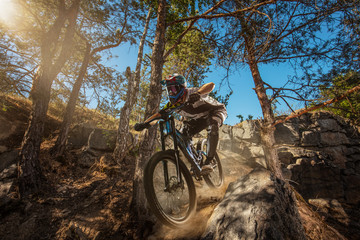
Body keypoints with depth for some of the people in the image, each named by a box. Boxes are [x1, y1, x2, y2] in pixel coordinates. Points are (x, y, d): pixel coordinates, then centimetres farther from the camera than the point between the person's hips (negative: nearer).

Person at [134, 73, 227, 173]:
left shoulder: (191, 93, -34)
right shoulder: (173, 104, -16)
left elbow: (211, 85, -48)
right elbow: (159, 114, -15)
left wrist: (198, 93, -66)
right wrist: (143, 124, -28)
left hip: (217, 111, -5)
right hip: (201, 118, 6)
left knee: (213, 126, -39)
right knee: (185, 134, -12)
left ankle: (208, 162, -30)